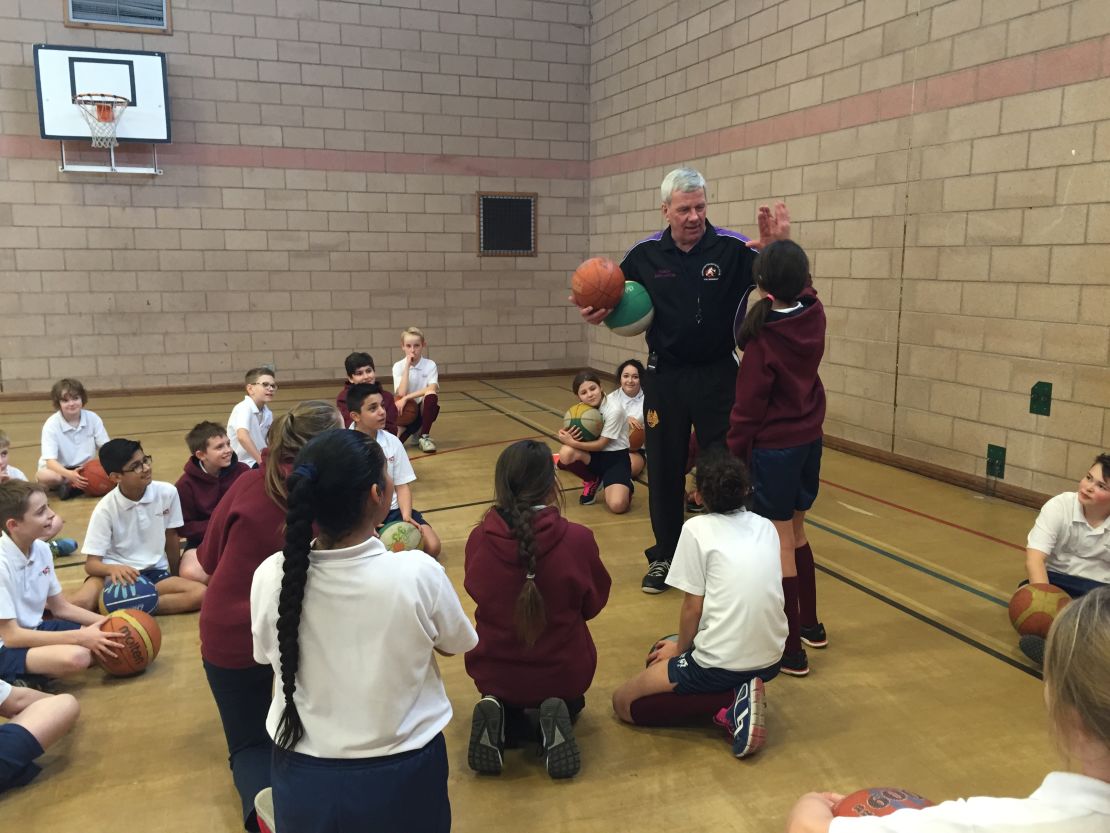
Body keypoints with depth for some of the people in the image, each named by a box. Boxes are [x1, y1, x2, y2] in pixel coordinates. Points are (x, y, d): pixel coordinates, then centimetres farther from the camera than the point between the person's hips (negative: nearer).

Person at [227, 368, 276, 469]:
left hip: (258, 462, 8)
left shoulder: (268, 413, 7)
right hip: (242, 465, -8)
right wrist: (262, 461, -34)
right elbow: (242, 436, -33)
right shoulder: (244, 408, -17)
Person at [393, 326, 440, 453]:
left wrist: (406, 398, -30)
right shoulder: (398, 366, -5)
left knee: (431, 394, -33)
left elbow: (432, 389, -25)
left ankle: (424, 436, -16)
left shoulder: (430, 365, -8)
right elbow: (401, 394, -20)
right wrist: (407, 366, -20)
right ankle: (416, 430, 6)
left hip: (425, 409, 0)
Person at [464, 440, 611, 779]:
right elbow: (593, 603, -4)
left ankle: (501, 720, 2)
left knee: (504, 702, 36)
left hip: (495, 673, 1)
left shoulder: (479, 539, -17)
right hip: (563, 672, -1)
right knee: (569, 702, 35)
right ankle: (554, 720, 1)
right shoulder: (577, 539, -22)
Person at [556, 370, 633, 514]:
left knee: (617, 506, -29)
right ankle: (592, 482, 2)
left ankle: (625, 486, 11)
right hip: (595, 456, 5)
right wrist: (569, 438, -26)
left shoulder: (614, 410, -20)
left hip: (616, 459, -5)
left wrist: (572, 442, -25)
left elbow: (601, 444, -18)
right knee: (565, 453, -28)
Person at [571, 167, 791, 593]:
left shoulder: (732, 248, -11)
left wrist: (776, 249, -34)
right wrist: (598, 314, -11)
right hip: (664, 377, 2)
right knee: (663, 469, 12)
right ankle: (664, 556, 28)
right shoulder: (644, 254, -2)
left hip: (718, 376, -2)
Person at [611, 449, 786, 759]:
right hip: (769, 660, 7)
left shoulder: (697, 528, -10)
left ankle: (725, 707, -7)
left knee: (624, 703, 11)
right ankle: (735, 699, 5)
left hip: (720, 664, -7)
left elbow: (693, 607, -9)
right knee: (660, 652, 31)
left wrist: (680, 650, 11)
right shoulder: (767, 526, 8)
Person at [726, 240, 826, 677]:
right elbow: (802, 288, 21)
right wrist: (780, 243, 18)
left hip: (773, 449, -7)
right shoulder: (814, 314, -4)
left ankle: (791, 648, 10)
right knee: (795, 531, 22)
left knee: (779, 543, 1)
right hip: (809, 441, 7)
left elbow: (749, 408, -16)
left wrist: (732, 456, -7)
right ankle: (810, 624, 35)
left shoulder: (763, 340, -20)